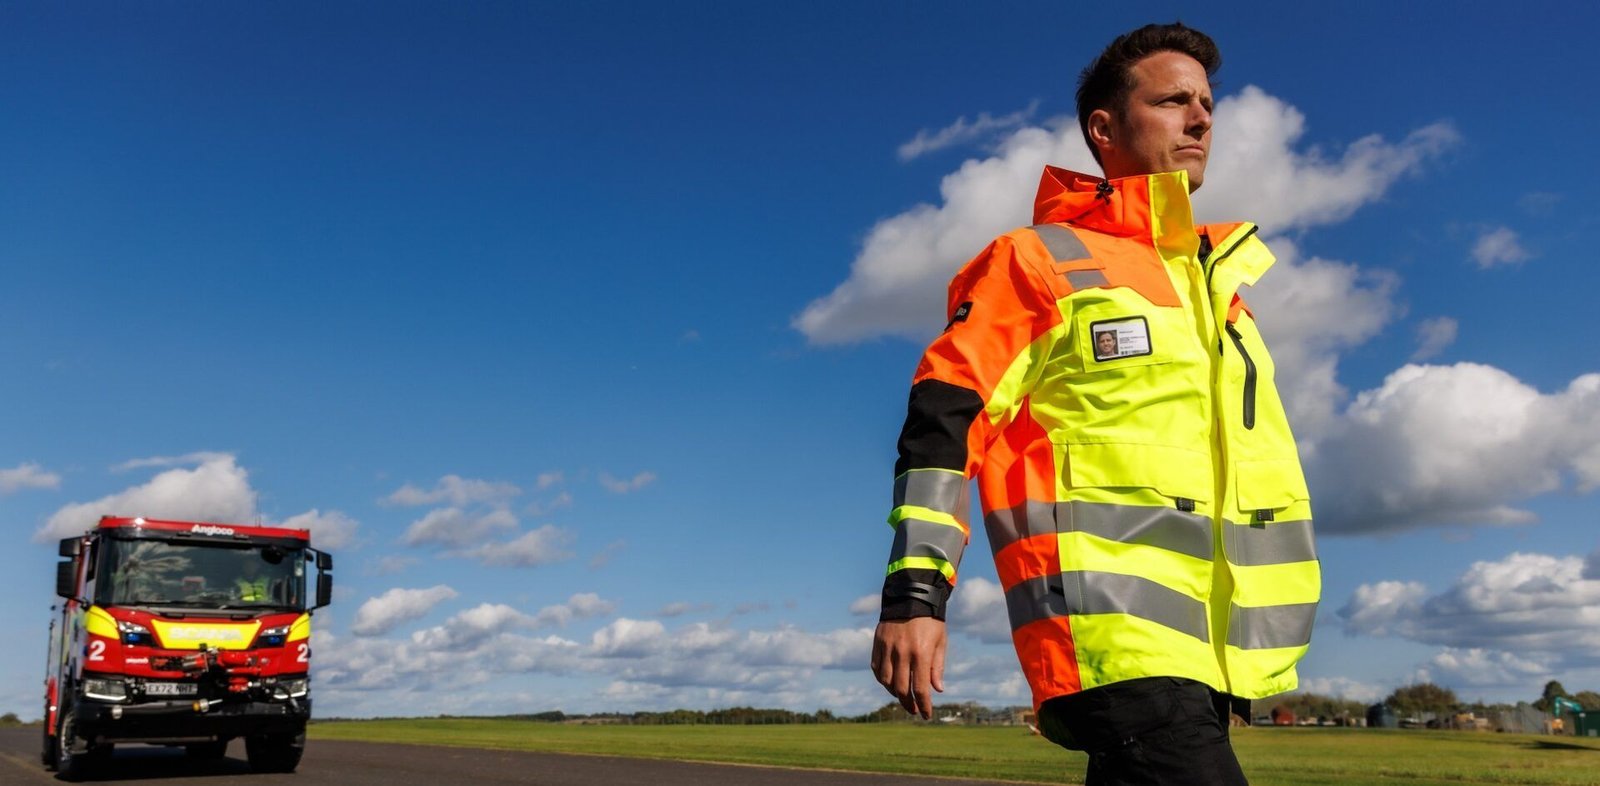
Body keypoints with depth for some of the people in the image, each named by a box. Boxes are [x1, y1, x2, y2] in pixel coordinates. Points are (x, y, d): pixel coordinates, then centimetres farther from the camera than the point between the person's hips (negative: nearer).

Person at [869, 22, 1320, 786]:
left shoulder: (1214, 279, 23)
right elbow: (941, 426, -7)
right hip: (1111, 634, -7)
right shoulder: (1037, 260, 1)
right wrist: (914, 589, -17)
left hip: (1199, 641, 8)